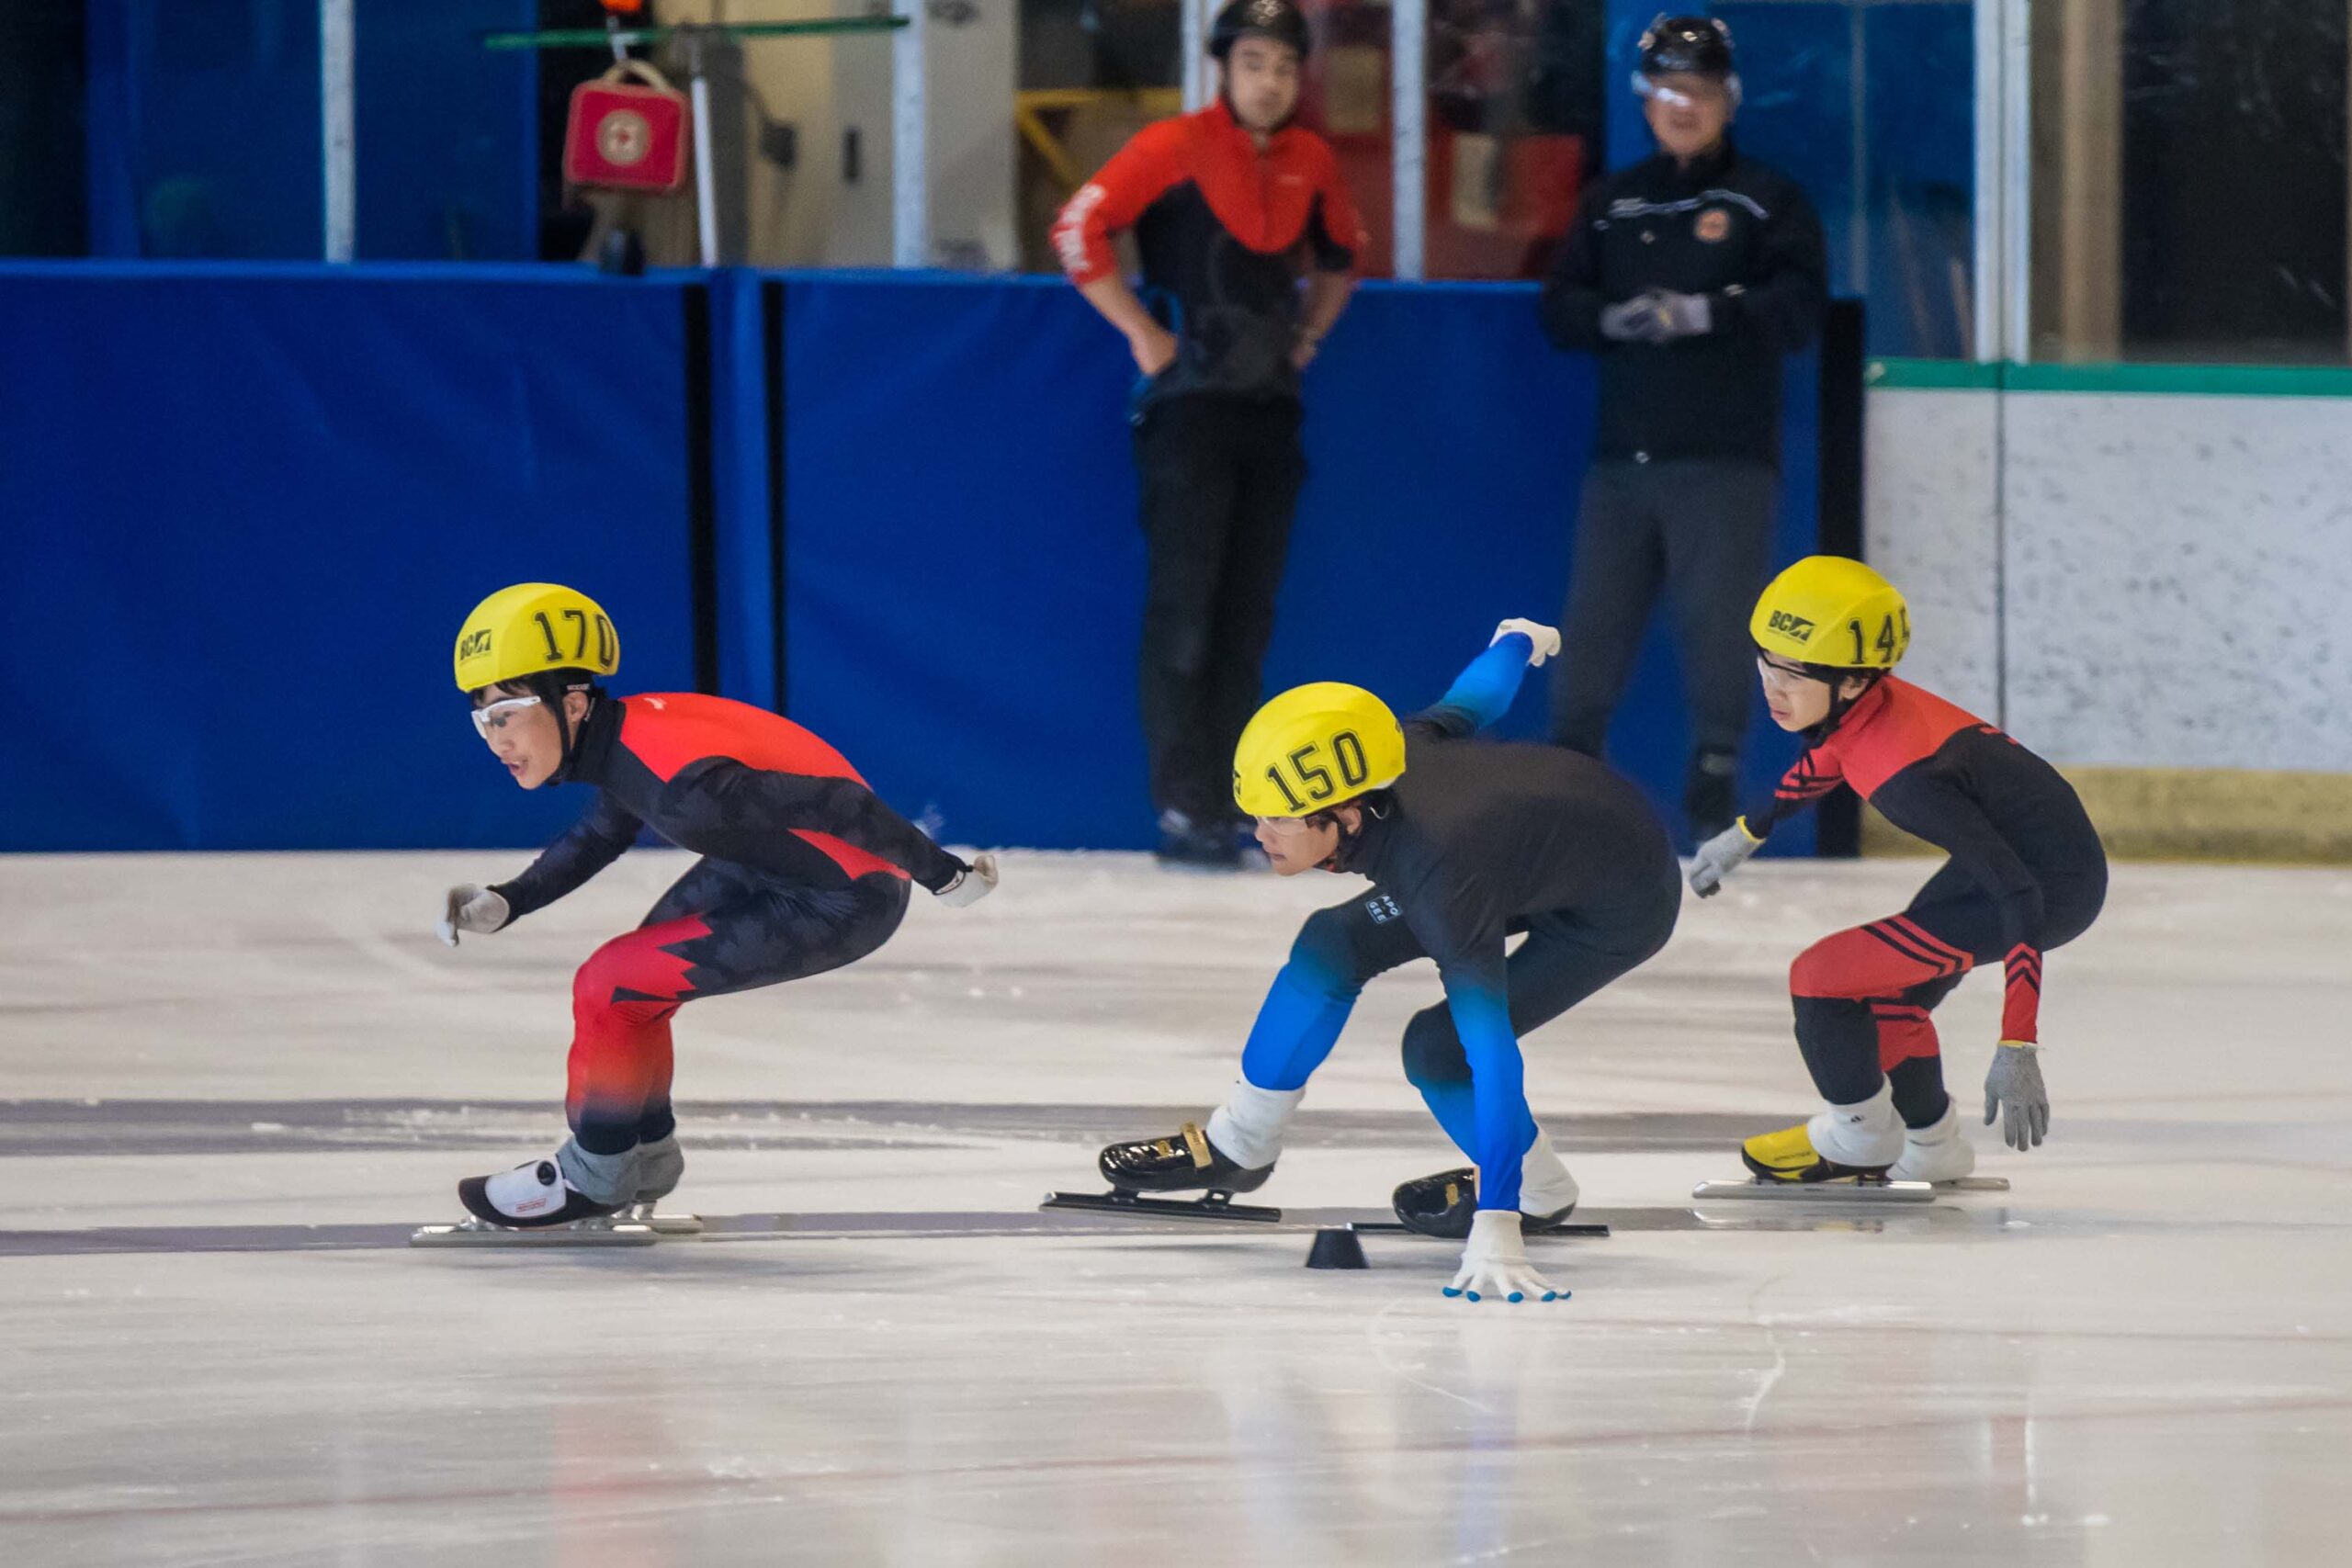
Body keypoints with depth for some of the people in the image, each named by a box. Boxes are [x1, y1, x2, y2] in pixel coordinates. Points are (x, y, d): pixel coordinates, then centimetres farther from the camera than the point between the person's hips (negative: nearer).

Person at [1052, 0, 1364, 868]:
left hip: (1270, 406, 6)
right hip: (1189, 405, -6)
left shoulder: (1311, 163, 10)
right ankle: (1181, 806, -9)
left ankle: (1220, 806, 9)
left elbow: (1341, 252, 28)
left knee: (1247, 615, 5)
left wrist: (1311, 329, 14)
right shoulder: (1174, 149, -8)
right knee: (1184, 607, -9)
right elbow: (1078, 229, -12)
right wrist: (1141, 332, -11)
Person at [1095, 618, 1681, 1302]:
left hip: (1620, 908, -8)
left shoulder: (1443, 885, -41)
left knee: (1439, 1046, -17)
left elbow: (1492, 1060, -43)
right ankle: (1236, 1148, 19)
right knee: (1333, 946, 2)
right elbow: (1469, 705, -2)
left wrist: (1494, 1232, -49)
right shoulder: (1380, 757, -23)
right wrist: (1519, 641, 23)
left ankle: (1538, 1194, 10)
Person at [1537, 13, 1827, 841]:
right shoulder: (1611, 202, 16)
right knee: (1593, 623, 2)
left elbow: (1800, 306, -7)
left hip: (1726, 461, -3)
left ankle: (1715, 785, 0)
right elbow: (1561, 307, 11)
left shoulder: (1767, 199, 5)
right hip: (1623, 454, 3)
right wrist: (1612, 317, -11)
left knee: (1717, 626, -7)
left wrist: (1705, 312, -21)